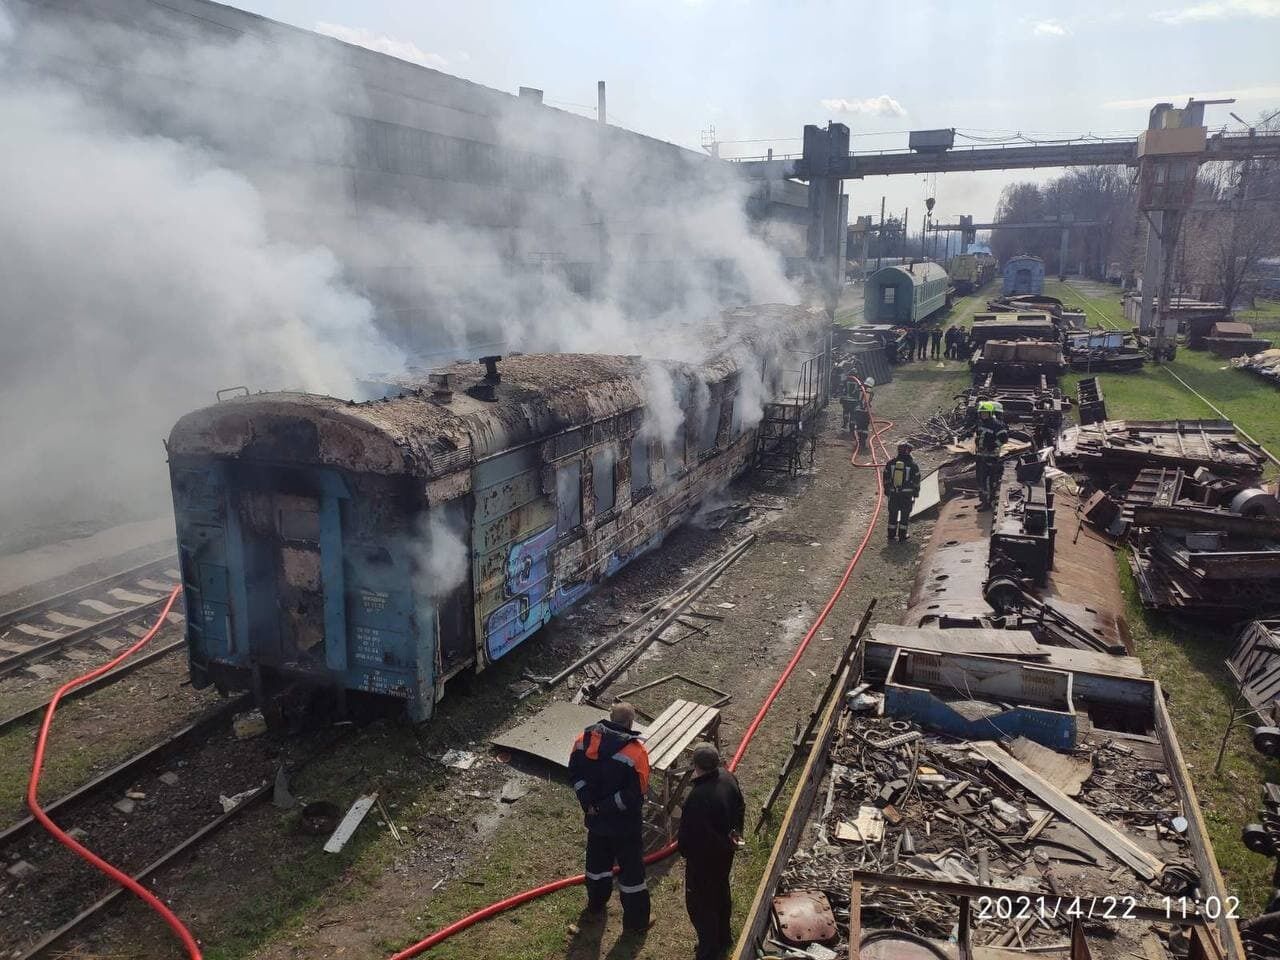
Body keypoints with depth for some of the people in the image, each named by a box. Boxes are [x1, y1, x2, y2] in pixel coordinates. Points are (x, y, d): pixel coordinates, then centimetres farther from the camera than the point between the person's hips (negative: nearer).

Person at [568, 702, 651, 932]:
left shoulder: (584, 739, -9)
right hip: (626, 824, -5)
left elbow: (575, 773, -2)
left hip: (595, 818, 5)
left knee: (597, 860, 26)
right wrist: (608, 806, -15)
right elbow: (637, 791, -23)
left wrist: (589, 803, -5)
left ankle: (595, 905, 46)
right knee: (631, 869, 13)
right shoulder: (635, 751, -25)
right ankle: (636, 921, 26)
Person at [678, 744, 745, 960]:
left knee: (700, 904, 14)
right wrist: (735, 832, 16)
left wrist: (683, 849, -8)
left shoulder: (697, 798, -38)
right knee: (721, 892, 28)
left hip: (704, 859, -8)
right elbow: (740, 807, 4)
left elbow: (688, 835, -26)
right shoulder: (728, 778, -13)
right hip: (725, 851, 8)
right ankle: (723, 938, 49)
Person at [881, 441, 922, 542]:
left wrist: (886, 491, 14)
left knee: (893, 514, 10)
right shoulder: (912, 465, -8)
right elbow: (916, 480, -2)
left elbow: (886, 478, 5)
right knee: (904, 514, 8)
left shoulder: (891, 463, -1)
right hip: (907, 493, -2)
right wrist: (916, 493, 10)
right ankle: (902, 535, 10)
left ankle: (891, 535, 12)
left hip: (893, 493, 2)